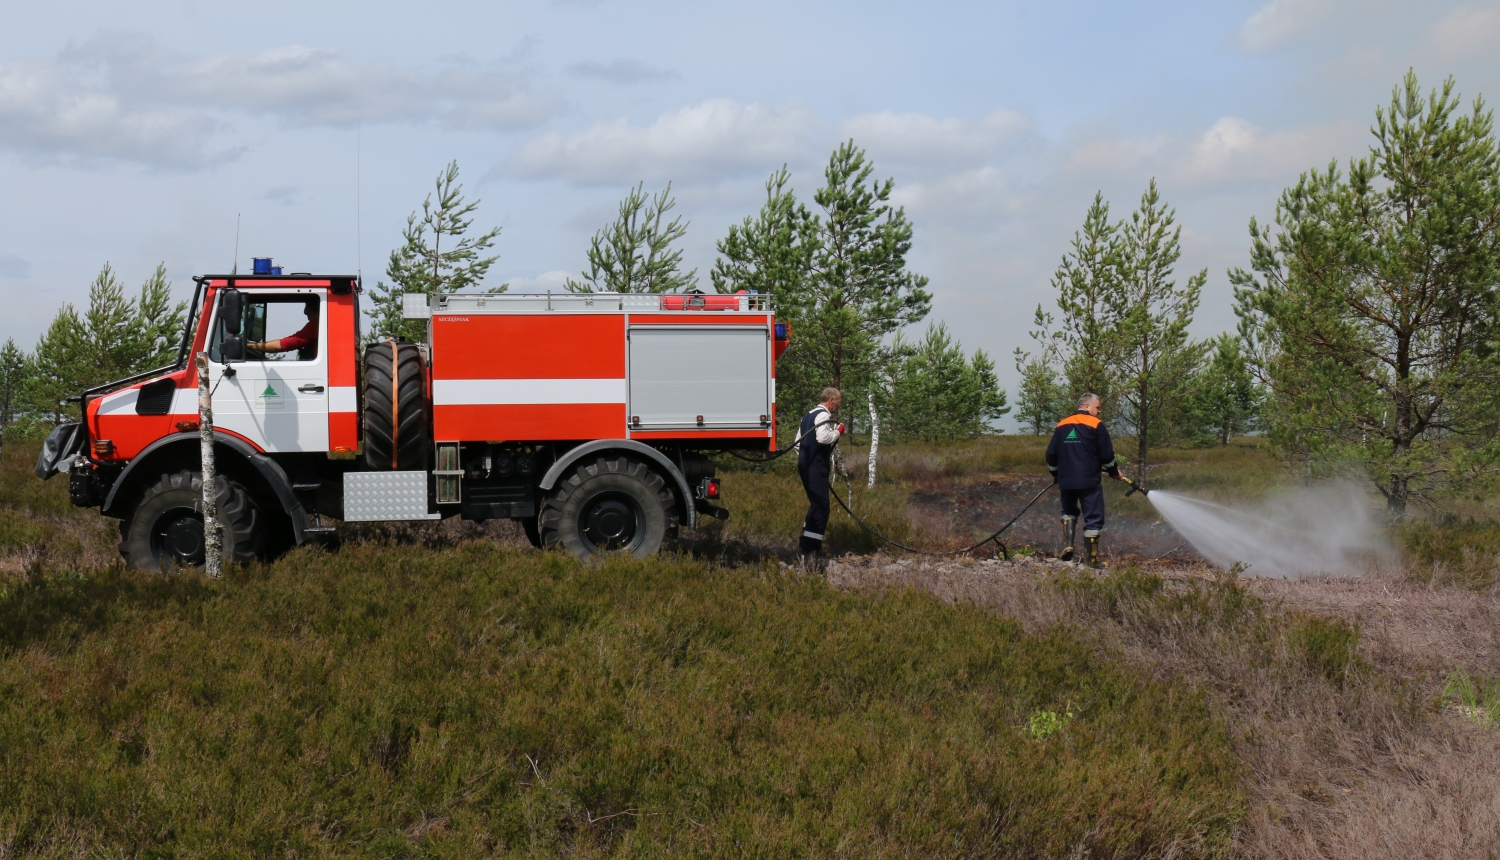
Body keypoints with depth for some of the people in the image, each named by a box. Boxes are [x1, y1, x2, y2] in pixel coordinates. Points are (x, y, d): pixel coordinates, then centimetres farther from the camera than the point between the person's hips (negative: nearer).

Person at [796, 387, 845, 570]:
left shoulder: (808, 416, 20)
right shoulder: (823, 415, -10)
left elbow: (798, 441, 23)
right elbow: (823, 438, -25)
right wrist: (838, 432, -9)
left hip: (806, 465, 10)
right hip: (817, 467, -10)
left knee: (816, 505, 20)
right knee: (821, 508, -11)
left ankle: (806, 543, 26)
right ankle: (811, 550, -17)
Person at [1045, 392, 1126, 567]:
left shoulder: (1061, 425, 10)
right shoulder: (1096, 425, -4)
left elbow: (1051, 454, 12)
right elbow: (1106, 454, -5)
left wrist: (1055, 474, 28)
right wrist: (1114, 472, 12)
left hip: (1066, 480, 5)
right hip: (1089, 480, -4)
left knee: (1069, 512, 24)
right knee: (1093, 518, 2)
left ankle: (1067, 544, 4)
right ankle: (1093, 558, 3)